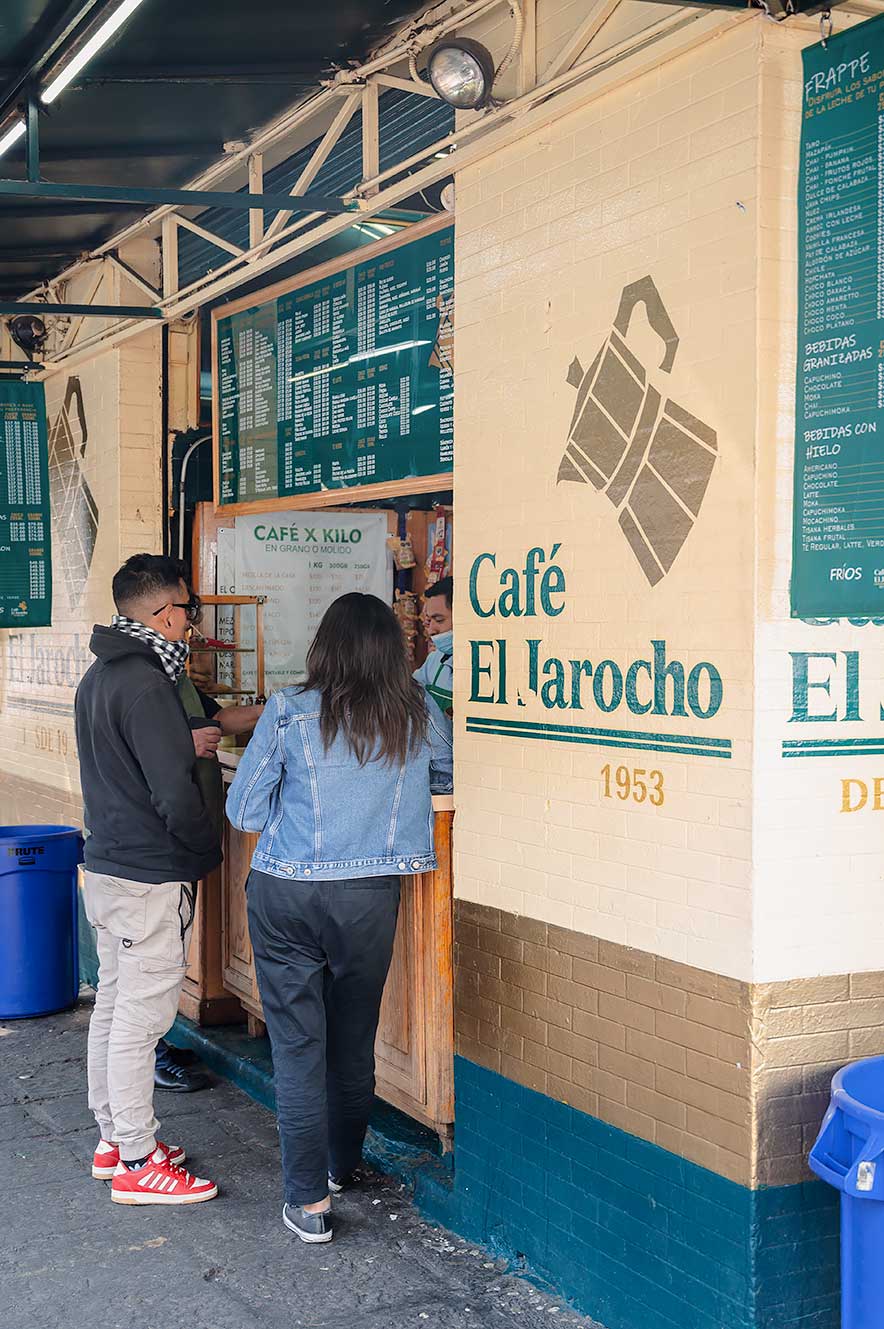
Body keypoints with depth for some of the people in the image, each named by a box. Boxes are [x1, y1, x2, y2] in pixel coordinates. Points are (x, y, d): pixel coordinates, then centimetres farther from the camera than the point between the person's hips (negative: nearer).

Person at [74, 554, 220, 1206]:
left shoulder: (100, 676, 10)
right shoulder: (147, 686, -21)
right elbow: (175, 796, -22)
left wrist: (185, 743, 13)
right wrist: (211, 850, -7)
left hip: (106, 865, 10)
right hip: (151, 877, -10)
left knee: (114, 1003, 17)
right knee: (141, 1016, -2)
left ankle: (114, 1138, 28)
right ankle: (138, 1164, 6)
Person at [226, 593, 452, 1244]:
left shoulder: (290, 713, -11)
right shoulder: (417, 716, -3)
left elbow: (244, 811, -6)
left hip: (287, 894, -2)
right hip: (372, 897, 3)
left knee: (298, 1044, 5)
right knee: (354, 1039, 18)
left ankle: (311, 1200, 7)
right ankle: (342, 1168, 36)